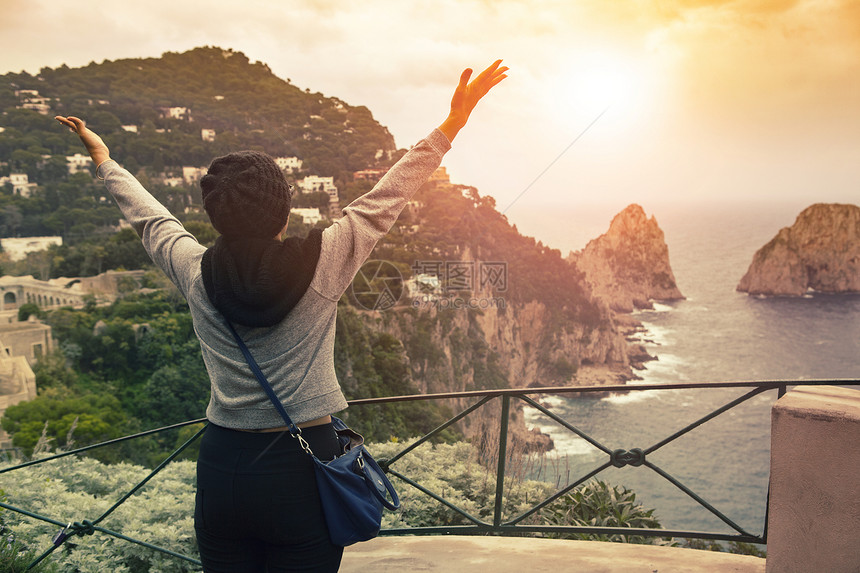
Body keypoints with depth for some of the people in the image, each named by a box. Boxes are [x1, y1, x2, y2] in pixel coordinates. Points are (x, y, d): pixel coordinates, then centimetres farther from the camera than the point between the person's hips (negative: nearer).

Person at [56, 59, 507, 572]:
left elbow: (148, 216, 13)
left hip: (221, 469, 3)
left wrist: (104, 159, 32)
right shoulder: (321, 263, -14)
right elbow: (388, 197, -8)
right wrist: (451, 125, 0)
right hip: (303, 469, -3)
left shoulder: (196, 274, -4)